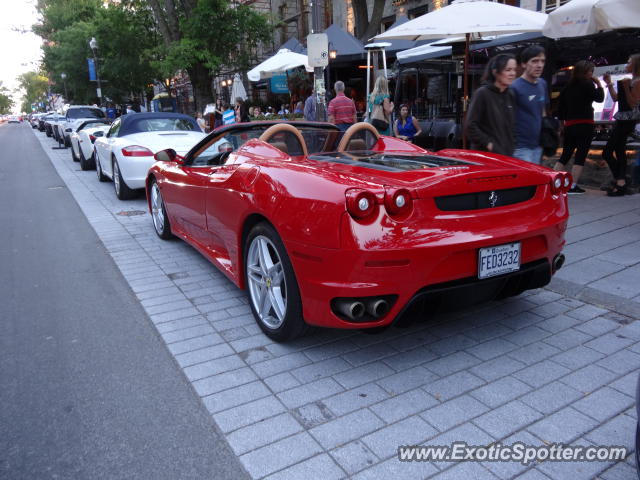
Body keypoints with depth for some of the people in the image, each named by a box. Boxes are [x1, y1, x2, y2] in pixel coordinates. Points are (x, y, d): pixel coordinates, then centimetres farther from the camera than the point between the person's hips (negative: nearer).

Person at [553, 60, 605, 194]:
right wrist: (598, 84, 6)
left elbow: (561, 107, 12)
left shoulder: (568, 87, 11)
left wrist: (563, 122, 20)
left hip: (569, 125, 6)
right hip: (584, 125, -6)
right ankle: (572, 186, -5)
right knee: (581, 155, -2)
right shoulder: (587, 84, -7)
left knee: (565, 155, 12)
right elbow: (599, 98, -6)